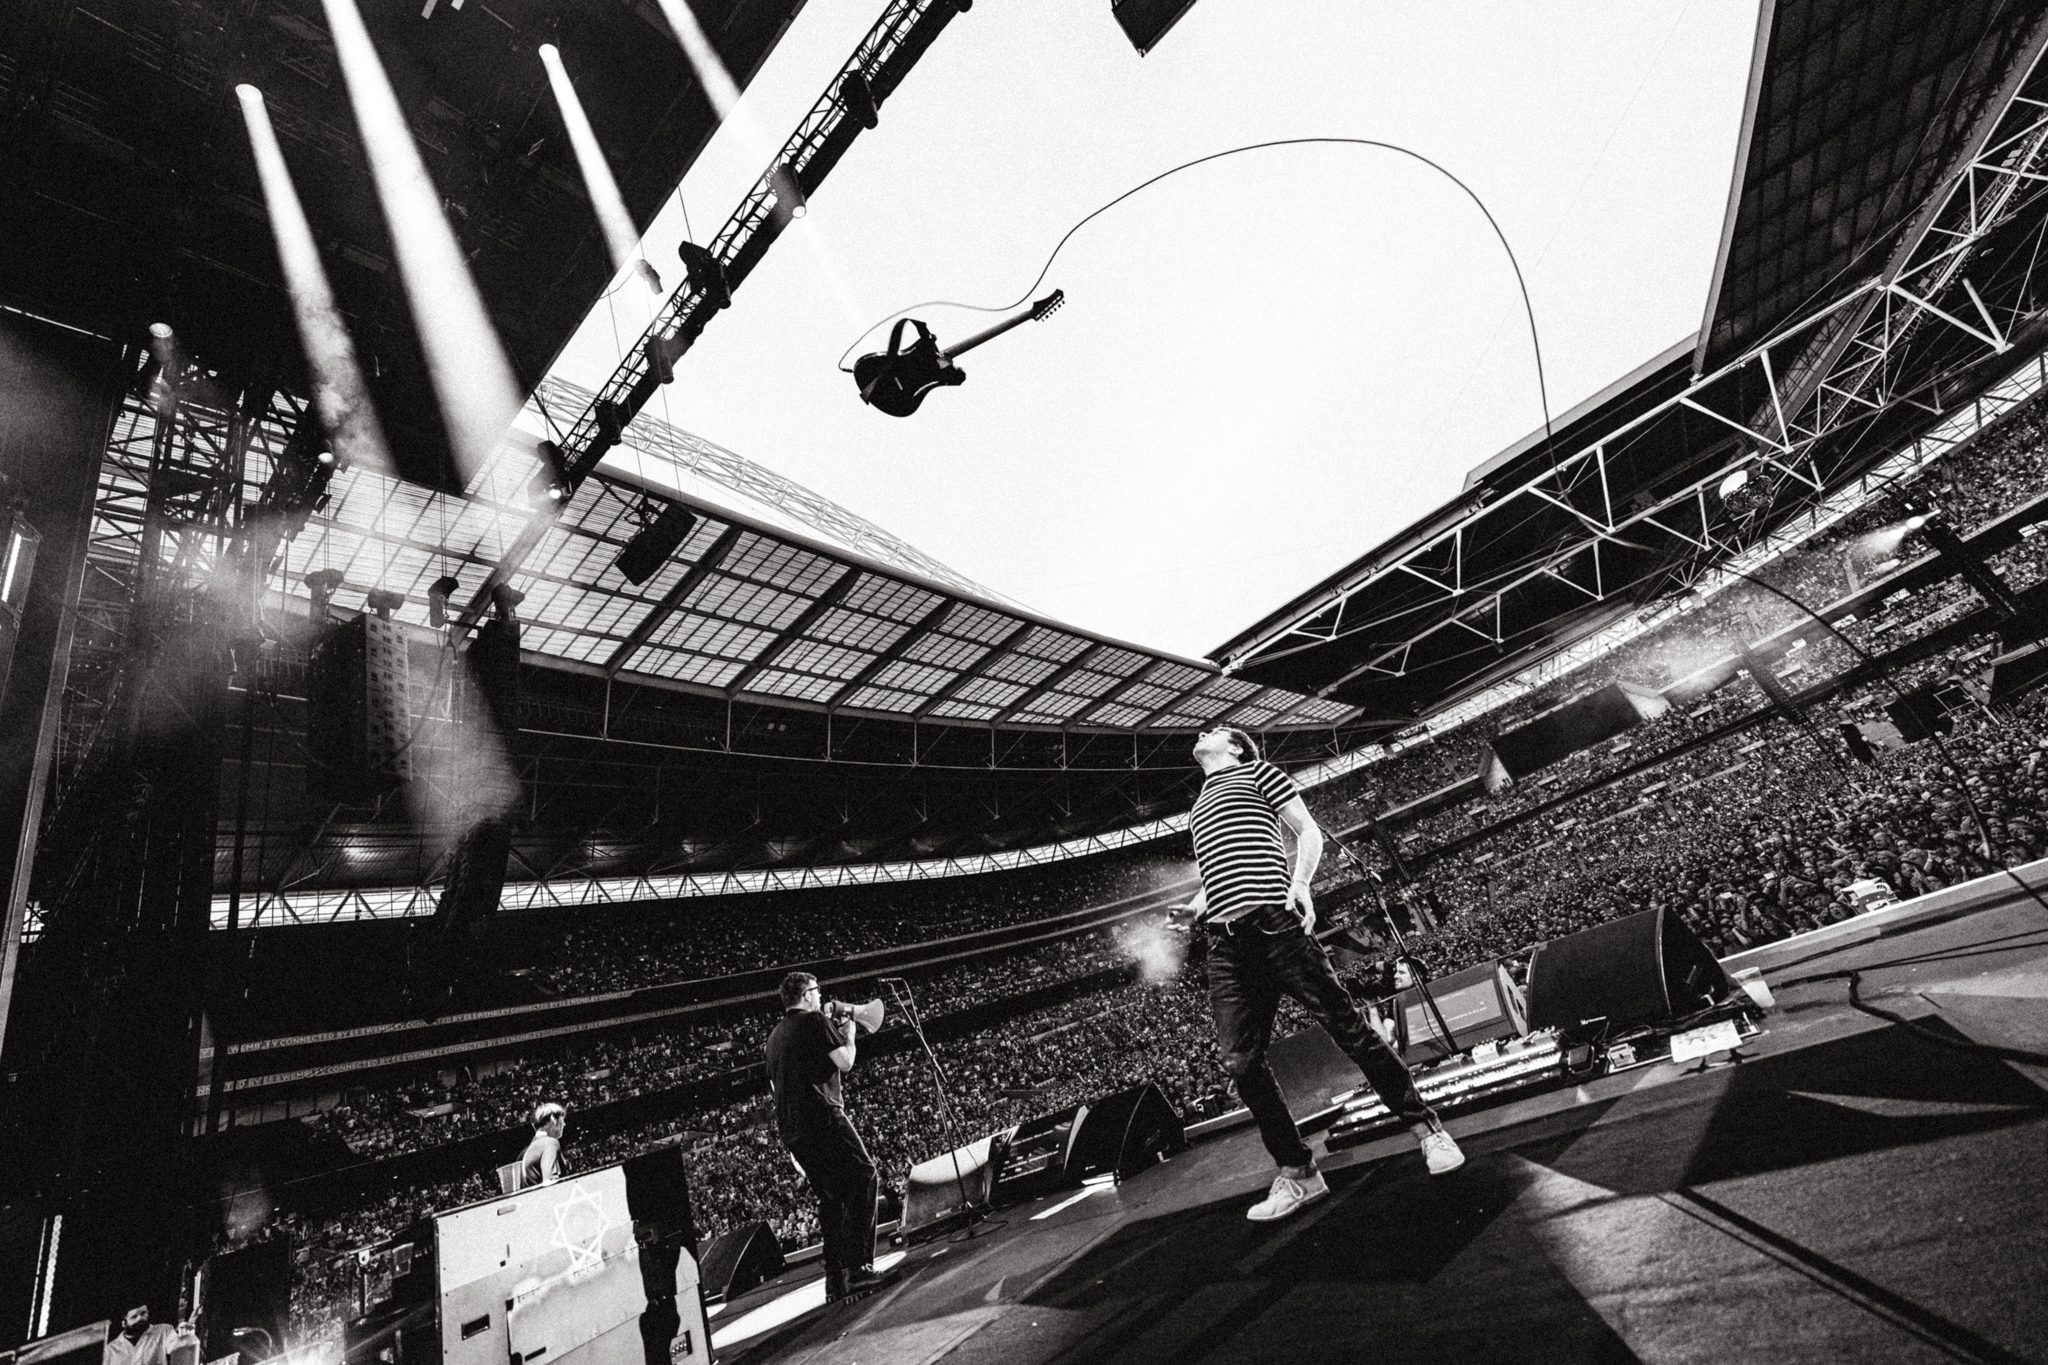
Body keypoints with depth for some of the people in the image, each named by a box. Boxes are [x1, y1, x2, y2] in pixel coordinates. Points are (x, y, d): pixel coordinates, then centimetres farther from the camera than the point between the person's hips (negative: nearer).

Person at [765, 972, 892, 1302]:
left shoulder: (774, 1036, 22)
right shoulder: (814, 1020, -4)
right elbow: (845, 1063, -8)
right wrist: (849, 1035, 9)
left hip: (791, 1130, 9)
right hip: (821, 1117, -9)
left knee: (832, 1200, 14)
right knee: (864, 1179, -6)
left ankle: (836, 1281, 13)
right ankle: (857, 1267, -13)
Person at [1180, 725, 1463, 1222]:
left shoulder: (1255, 771, 13)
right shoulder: (1198, 805, 28)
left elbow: (1309, 831, 7)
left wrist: (1300, 882, -10)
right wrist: (1199, 902, 13)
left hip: (1272, 916, -5)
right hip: (1223, 941, 5)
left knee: (1345, 1024, -4)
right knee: (1239, 1062, -1)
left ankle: (1427, 1130, 13)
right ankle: (1296, 1172, 12)